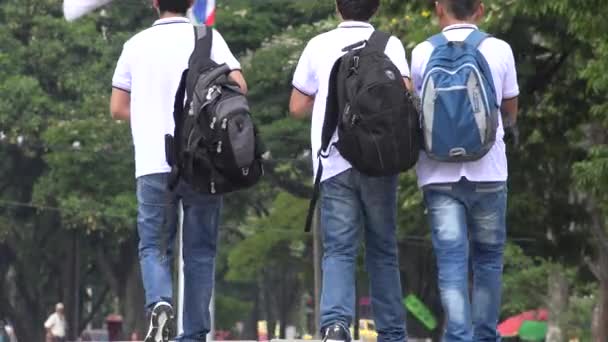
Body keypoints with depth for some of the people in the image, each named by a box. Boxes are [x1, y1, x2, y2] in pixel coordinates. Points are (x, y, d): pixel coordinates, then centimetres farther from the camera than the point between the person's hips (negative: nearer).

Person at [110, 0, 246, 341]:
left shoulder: (136, 45, 7)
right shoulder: (207, 38, 1)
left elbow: (118, 108, 10)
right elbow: (239, 86, -8)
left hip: (153, 163, 1)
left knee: (154, 247, 8)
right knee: (200, 252, 8)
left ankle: (160, 303, -20)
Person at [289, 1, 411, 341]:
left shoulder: (319, 46, 7)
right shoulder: (389, 45, 2)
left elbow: (298, 107, 10)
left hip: (333, 163, 0)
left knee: (339, 250, -2)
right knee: (383, 250, 11)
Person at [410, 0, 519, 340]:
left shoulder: (423, 53, 0)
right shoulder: (500, 50, 1)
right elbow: (510, 114, 12)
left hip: (439, 174, 0)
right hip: (488, 172, 0)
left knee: (451, 260, -3)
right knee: (488, 256, 13)